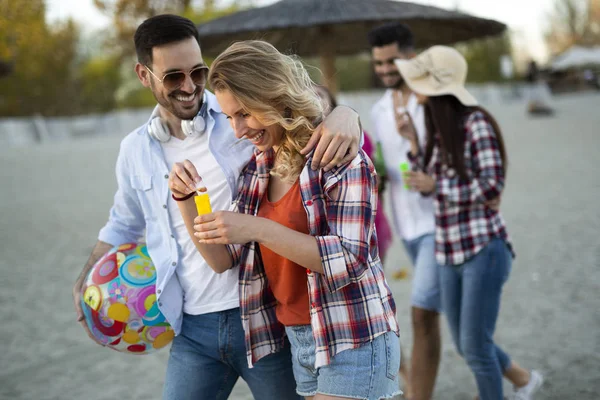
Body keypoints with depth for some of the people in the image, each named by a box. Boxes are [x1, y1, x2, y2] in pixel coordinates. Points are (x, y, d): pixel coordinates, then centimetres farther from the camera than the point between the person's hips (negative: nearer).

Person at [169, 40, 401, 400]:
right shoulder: (257, 167, 8)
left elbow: (350, 260, -21)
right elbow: (224, 259, 9)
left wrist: (258, 229, -28)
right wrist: (185, 199, -7)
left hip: (352, 343, -7)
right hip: (299, 342, 7)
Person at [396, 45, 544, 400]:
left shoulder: (476, 123, -13)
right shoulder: (441, 129, 9)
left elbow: (492, 186, -16)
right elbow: (429, 184, 14)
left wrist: (436, 185, -18)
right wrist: (413, 142, 3)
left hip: (483, 250, -8)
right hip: (451, 252, 8)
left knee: (475, 346, -3)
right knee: (466, 345, 16)